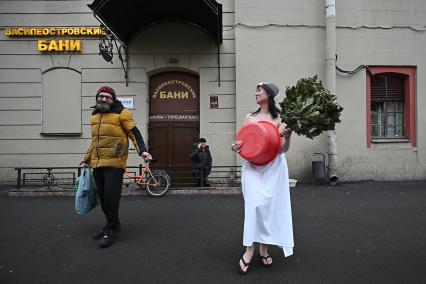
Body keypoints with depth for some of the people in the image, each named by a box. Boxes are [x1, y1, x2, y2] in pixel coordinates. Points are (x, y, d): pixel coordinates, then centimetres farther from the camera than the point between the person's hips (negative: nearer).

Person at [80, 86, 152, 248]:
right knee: (103, 198, 11)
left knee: (111, 197, -8)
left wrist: (142, 150, -20)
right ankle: (112, 224, 27)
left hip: (114, 163, -7)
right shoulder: (95, 115, 19)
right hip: (97, 164, 7)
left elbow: (134, 133, -7)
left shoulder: (121, 113, -2)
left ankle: (111, 230, 5)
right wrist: (87, 159, 31)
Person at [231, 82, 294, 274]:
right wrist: (236, 147, -7)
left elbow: (284, 149, -1)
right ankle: (249, 250, -3)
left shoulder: (278, 119, 3)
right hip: (252, 166, 1)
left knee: (270, 205, 1)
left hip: (273, 167, -1)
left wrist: (288, 135, -21)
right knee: (255, 203, -11)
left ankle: (264, 249, 16)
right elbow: (243, 142, 15)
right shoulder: (249, 118, 12)